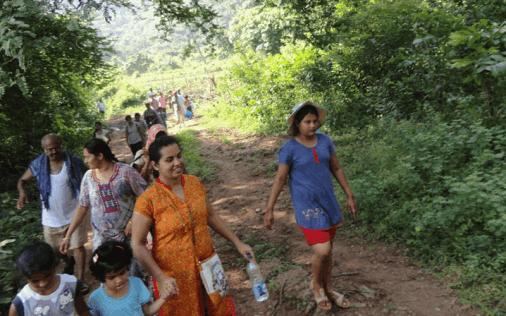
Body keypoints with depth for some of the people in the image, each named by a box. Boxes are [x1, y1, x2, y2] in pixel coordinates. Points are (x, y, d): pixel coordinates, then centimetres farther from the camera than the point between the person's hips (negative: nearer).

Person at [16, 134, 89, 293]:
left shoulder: (73, 161, -10)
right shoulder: (37, 165, -6)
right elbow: (22, 180, 7)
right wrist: (22, 193, -15)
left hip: (74, 213, -2)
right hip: (52, 216, 3)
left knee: (78, 246, 1)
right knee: (53, 249, 17)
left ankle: (80, 279, 18)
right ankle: (69, 261, 50)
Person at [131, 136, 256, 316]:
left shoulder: (194, 183, -3)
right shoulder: (148, 200, -19)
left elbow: (211, 216, 9)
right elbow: (137, 245, -15)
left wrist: (237, 243, 7)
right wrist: (161, 279, -21)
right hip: (175, 278, -5)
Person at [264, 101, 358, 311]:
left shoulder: (325, 141, 1)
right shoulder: (289, 149, -12)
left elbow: (336, 169, 11)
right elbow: (279, 179, -7)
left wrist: (350, 196, 13)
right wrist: (269, 210, -5)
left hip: (328, 202, 5)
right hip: (306, 206, -5)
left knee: (326, 249, 16)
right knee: (322, 252, -11)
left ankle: (328, 289, 37)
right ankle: (316, 284, 21)